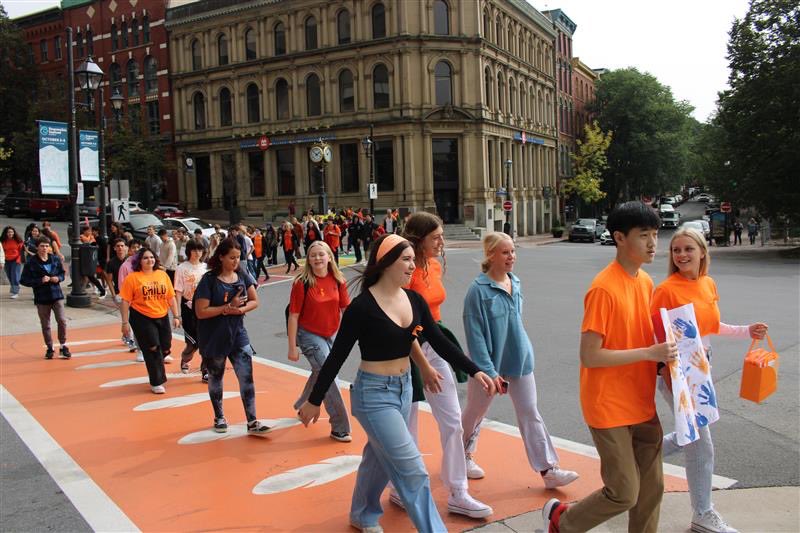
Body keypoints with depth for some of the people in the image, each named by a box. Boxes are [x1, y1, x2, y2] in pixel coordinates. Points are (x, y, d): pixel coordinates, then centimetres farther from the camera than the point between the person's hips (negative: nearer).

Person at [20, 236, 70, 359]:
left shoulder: (55, 259, 1)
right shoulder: (31, 262, -7)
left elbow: (62, 273, 16)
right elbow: (24, 280, -6)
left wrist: (58, 278, -6)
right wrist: (40, 281, -18)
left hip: (56, 295, 1)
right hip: (41, 298, -1)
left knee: (62, 321, -5)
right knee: (45, 325, 8)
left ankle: (63, 346, 10)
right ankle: (49, 348, 23)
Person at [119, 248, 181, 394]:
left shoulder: (163, 275, 4)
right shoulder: (132, 278, -7)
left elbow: (171, 297, 7)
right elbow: (125, 301, -7)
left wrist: (176, 316, 4)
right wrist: (125, 322, -10)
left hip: (162, 317, 4)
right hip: (142, 318, -4)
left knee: (165, 349, 9)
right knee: (152, 349, -3)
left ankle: (153, 367, 42)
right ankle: (156, 383, 14)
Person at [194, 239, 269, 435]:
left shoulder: (242, 276, -1)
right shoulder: (209, 280, -15)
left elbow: (254, 301, 5)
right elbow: (201, 312, -18)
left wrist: (241, 309, -16)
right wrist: (229, 306, -22)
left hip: (238, 335, 3)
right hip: (214, 339, -3)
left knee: (247, 377, -4)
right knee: (215, 378, 15)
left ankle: (252, 422, 2)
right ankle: (219, 418, 33)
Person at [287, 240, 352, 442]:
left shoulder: (338, 280, -5)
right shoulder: (302, 282, -17)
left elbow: (345, 308, 4)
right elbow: (293, 316, -13)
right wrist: (292, 347, -12)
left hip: (331, 334, 5)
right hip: (309, 335, -5)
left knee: (319, 373, 22)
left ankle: (302, 406, 50)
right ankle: (340, 428, -1)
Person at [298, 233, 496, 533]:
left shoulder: (414, 300, -1)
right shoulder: (363, 306, -19)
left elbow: (440, 343, 0)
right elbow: (337, 356, -14)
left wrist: (475, 371, -10)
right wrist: (315, 401, -8)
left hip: (404, 388, 7)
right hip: (374, 393, -7)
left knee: (380, 457, 24)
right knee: (412, 471, -4)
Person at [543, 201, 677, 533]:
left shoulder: (645, 282, 6)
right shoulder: (604, 289, -20)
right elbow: (589, 356, -22)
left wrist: (665, 353, -1)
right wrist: (649, 353, -23)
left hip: (642, 404, 8)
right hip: (610, 407, -8)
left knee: (651, 488, 13)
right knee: (624, 494, 1)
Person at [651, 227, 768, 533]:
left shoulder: (708, 284, 4)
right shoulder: (666, 290, -18)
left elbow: (711, 325, 16)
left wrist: (745, 332, 4)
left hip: (701, 368, 8)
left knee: (692, 435, 22)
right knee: (701, 446, 3)